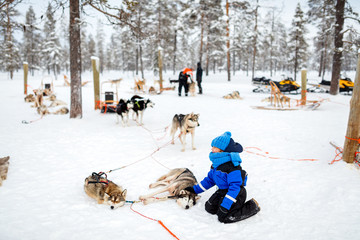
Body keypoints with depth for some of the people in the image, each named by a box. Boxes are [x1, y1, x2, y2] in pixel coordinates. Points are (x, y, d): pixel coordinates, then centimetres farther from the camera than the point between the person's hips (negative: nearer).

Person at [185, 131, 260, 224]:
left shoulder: (233, 166, -28)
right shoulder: (216, 163, 1)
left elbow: (235, 188, -30)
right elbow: (210, 179, 14)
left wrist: (225, 206, -32)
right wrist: (195, 189, 12)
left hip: (237, 194, -9)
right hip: (223, 191, 9)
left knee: (224, 218, -17)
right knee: (209, 208, 4)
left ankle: (252, 206, 1)